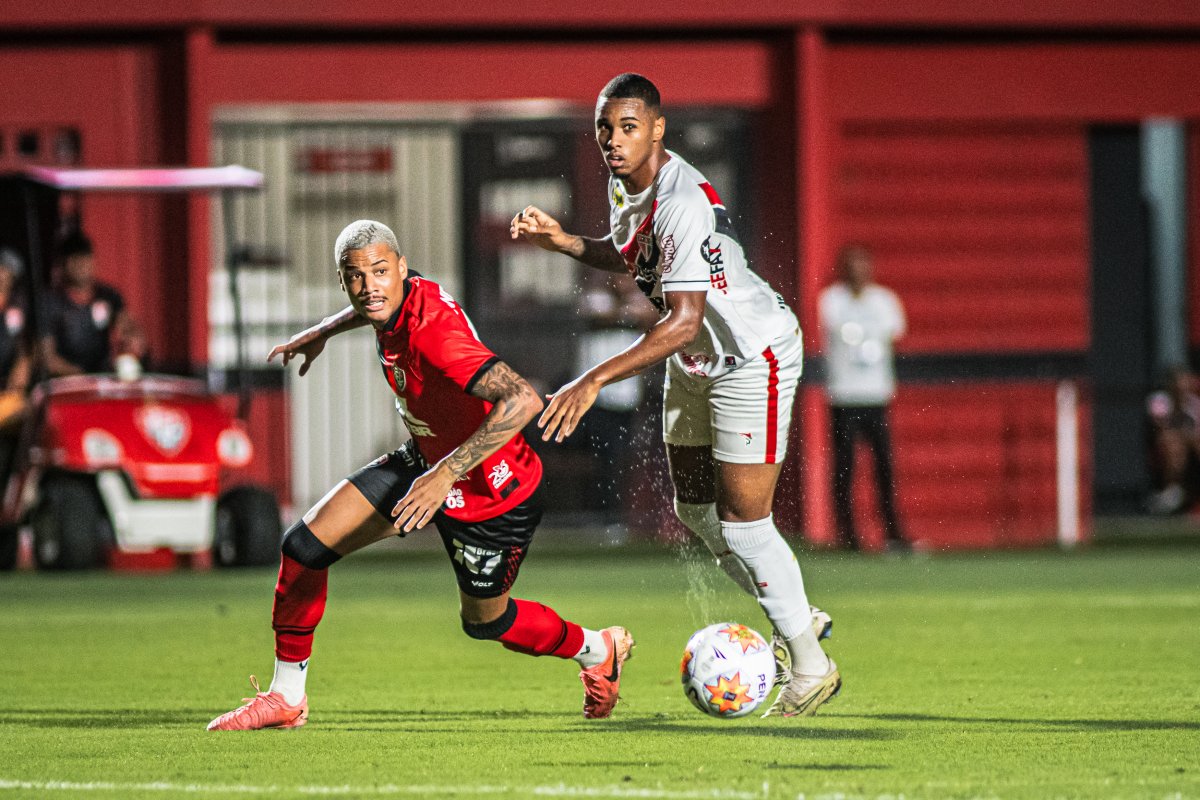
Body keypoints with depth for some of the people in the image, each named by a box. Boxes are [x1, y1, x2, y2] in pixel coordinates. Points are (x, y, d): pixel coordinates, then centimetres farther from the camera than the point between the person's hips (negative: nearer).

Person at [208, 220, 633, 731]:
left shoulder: (433, 331, -36)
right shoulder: (398, 302, -11)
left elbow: (522, 400, -48)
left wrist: (445, 473, -50)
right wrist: (323, 331, 32)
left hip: (491, 491, -8)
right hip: (427, 461, 8)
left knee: (485, 621, 15)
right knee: (306, 545, -3)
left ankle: (598, 650, 44)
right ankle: (286, 697, 11)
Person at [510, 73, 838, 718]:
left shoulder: (686, 205, -32)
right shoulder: (623, 182, -2)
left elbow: (683, 321, -38)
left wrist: (595, 381, -43)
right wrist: (563, 242, 1)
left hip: (752, 356, -9)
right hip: (694, 365, 9)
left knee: (741, 520, -9)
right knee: (695, 509, 14)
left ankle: (810, 668, 6)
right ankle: (797, 621, 32)